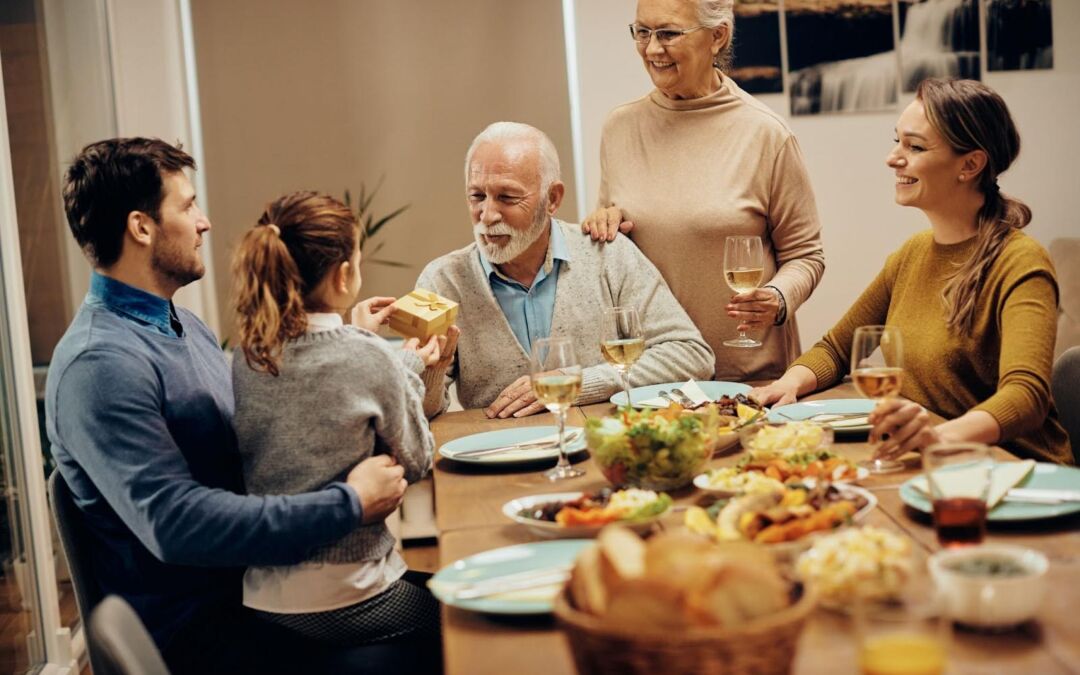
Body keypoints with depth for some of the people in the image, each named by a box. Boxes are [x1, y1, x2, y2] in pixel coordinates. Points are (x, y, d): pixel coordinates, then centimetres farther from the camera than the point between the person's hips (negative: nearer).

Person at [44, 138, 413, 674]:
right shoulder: (100, 366, -20)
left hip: (249, 584, 9)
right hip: (196, 628, -9)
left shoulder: (181, 325, 11)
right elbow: (175, 523, -28)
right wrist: (349, 504, -26)